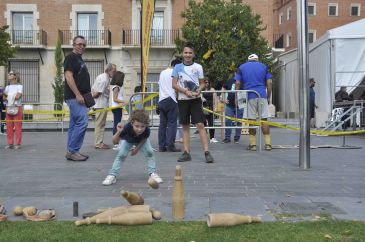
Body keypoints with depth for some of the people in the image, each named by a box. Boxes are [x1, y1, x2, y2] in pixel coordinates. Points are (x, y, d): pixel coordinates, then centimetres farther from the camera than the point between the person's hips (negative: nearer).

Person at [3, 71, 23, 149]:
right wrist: (14, 96, -11)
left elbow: (18, 96, -13)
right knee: (9, 126, 3)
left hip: (17, 108, -5)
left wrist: (8, 96, 0)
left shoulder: (19, 86, -1)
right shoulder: (7, 87, 15)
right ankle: (10, 143, 9)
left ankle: (18, 144, -1)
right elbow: (5, 97, 7)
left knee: (17, 126, -5)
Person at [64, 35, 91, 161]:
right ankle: (72, 151, -9)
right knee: (82, 122, -14)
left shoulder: (80, 59, 21)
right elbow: (68, 76, -17)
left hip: (79, 97, 10)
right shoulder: (70, 57, -7)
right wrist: (78, 94, -21)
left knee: (74, 124, 9)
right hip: (74, 97, -10)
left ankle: (72, 152, 13)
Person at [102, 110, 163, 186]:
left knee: (149, 152, -13)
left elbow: (144, 139, -15)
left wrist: (137, 148, -15)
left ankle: (152, 173, 4)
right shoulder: (127, 128, -46)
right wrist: (118, 132, -58)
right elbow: (114, 142, -41)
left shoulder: (147, 130, -42)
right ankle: (112, 175, -2)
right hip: (127, 140, -1)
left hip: (141, 141, 1)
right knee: (121, 154, -14)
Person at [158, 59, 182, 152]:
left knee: (162, 124, 6)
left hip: (161, 100, 6)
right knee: (172, 124, -5)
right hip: (171, 100, -6)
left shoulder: (162, 72, 19)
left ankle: (162, 146, 4)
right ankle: (170, 145, -9)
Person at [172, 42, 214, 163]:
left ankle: (207, 152, -9)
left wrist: (199, 90, -12)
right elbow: (174, 84, 0)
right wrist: (185, 91, -15)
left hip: (195, 100, -1)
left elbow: (202, 83, 10)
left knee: (200, 125, -9)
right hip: (183, 100, 1)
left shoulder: (198, 67, 4)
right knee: (185, 126, 6)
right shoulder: (178, 67, 4)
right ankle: (186, 153, 11)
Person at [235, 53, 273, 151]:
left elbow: (237, 83, 1)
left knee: (251, 120, 2)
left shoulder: (242, 67, 11)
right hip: (262, 95, 1)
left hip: (249, 96, -1)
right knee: (264, 119, 1)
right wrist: (268, 97, 9)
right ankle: (268, 144, -1)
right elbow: (269, 82, 3)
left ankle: (252, 144, 3)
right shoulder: (263, 66, 12)